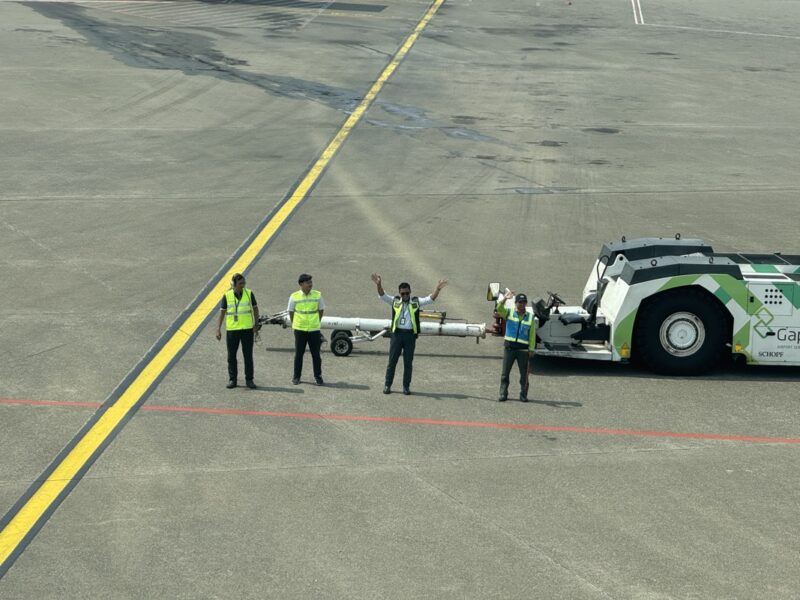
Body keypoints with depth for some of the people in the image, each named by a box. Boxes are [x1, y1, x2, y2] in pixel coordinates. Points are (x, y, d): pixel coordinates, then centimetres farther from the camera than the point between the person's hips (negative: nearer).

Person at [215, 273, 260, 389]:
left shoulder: (249, 293, -1)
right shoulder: (227, 296, -2)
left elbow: (255, 309, 10)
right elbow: (222, 313, 1)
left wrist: (256, 324, 4)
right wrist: (218, 329, -5)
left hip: (247, 329, 0)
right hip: (232, 330, 0)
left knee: (248, 355, 2)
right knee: (231, 356, 5)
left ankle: (249, 380, 9)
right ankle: (232, 380, 14)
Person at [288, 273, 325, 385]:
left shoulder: (317, 295, -1)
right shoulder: (294, 296, -4)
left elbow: (321, 310, 11)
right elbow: (291, 312, 7)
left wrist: (316, 323, 12)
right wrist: (295, 324, 10)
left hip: (314, 329, 1)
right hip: (299, 330, -1)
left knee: (316, 354, 3)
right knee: (298, 354, 7)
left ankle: (318, 377, 13)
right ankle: (296, 377, 17)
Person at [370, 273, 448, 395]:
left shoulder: (416, 302, 7)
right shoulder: (395, 301, 8)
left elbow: (430, 299, -1)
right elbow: (382, 295, -2)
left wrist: (438, 289, -17)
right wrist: (379, 285, -21)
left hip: (410, 335, 0)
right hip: (397, 334, 0)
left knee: (408, 362, 5)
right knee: (392, 360, 4)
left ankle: (406, 386, 12)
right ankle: (387, 385, 11)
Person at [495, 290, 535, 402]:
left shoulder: (530, 317, 8)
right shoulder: (509, 313, 7)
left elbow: (532, 335, 6)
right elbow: (499, 308, -12)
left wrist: (531, 350, -1)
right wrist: (504, 299, -29)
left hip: (523, 349, 0)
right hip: (509, 347, 0)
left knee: (524, 374, 2)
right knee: (505, 372, 0)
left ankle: (523, 395, 9)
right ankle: (503, 394, 5)